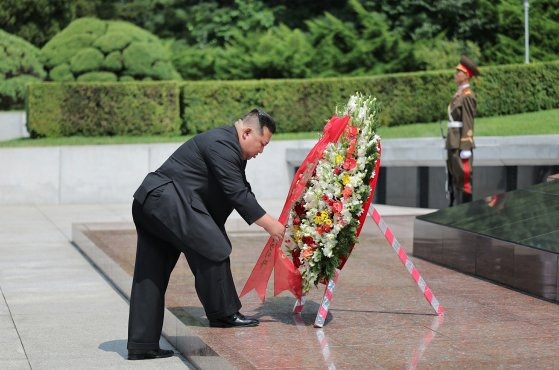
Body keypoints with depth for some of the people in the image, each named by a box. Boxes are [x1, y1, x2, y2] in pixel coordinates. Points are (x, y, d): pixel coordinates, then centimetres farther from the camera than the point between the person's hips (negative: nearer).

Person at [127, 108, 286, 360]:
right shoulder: (221, 145, -13)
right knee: (212, 247, -11)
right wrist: (269, 224, -9)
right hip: (167, 199, -11)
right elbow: (237, 195, -16)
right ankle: (222, 314, 0)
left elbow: (242, 192, 25)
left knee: (150, 276, 8)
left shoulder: (231, 148, 20)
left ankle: (142, 344, 10)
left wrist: (272, 225, 22)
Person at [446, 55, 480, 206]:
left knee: (463, 176, -6)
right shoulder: (458, 94, 18)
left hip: (461, 144, -9)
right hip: (453, 143, 9)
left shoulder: (467, 96, -10)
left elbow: (468, 123, -16)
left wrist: (465, 147, -19)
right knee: (453, 176, 11)